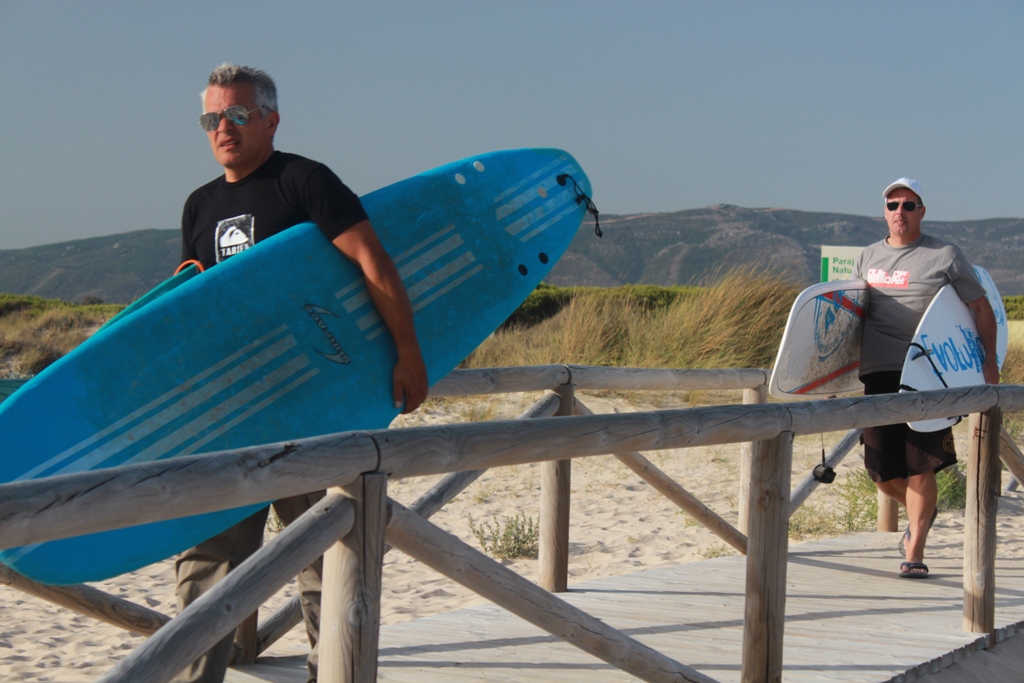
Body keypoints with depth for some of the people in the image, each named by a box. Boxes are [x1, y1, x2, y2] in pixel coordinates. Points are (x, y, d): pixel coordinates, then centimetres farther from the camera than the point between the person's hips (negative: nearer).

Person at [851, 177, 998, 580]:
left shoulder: (945, 256, 2)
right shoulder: (867, 258, 14)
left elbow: (981, 308, 6)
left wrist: (989, 360, -2)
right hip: (877, 373, 4)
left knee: (919, 466, -6)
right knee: (882, 472, 4)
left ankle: (914, 553, 3)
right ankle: (922, 512, 35)